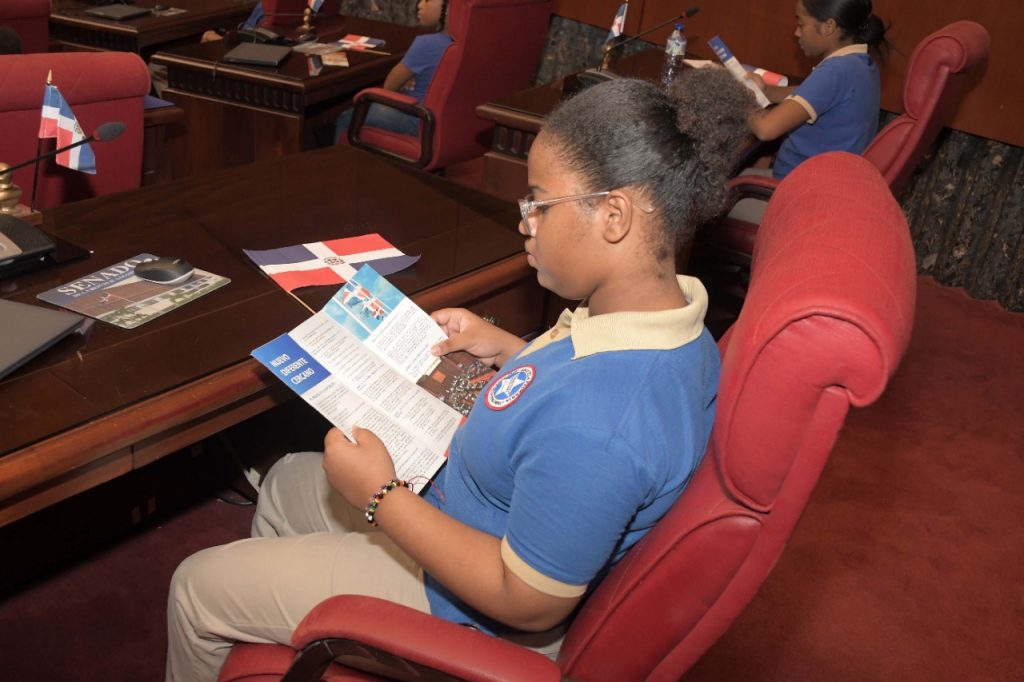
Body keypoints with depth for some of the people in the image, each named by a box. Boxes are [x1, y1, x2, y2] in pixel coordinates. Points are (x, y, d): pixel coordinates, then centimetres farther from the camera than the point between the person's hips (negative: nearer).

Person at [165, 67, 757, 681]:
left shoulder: (590, 428, -42)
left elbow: (530, 604, -30)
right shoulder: (676, 311, -12)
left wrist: (380, 497, -25)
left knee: (197, 588, 6)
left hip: (464, 606, -9)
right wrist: (513, 354, 2)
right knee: (286, 481, 27)